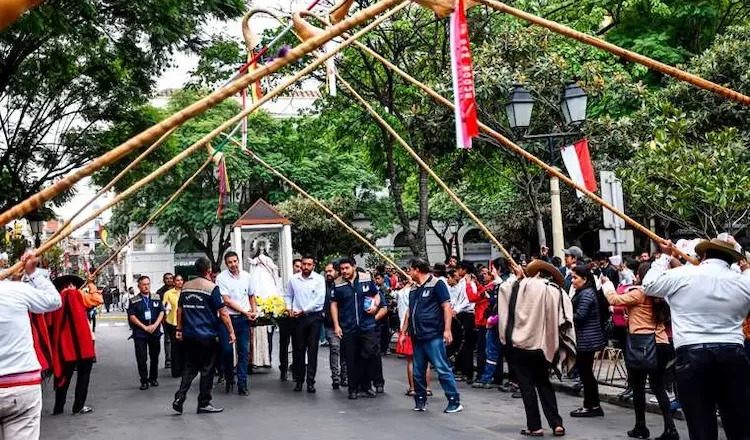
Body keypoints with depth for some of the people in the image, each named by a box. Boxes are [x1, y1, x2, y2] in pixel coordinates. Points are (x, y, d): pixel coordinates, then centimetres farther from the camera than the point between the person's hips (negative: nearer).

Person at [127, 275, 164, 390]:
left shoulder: (156, 298, 7)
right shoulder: (134, 301, 1)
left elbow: (161, 312, 6)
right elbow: (132, 316, -5)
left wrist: (155, 325, -9)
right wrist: (145, 327, -12)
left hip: (155, 332, 2)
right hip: (140, 333, -2)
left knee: (154, 357, 8)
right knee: (141, 358, -3)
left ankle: (153, 378, 22)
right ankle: (144, 381, 5)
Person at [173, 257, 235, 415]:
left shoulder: (185, 287, 6)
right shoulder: (212, 287, -11)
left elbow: (180, 309, 13)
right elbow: (223, 313, -12)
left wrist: (179, 329, 20)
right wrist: (231, 332, -6)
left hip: (189, 335, 5)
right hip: (207, 336, -5)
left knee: (190, 368, 15)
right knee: (207, 369, 5)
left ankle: (179, 398, 3)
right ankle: (204, 404, 12)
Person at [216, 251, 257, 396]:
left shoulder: (246, 276, 7)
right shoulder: (221, 278, -6)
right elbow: (227, 301, -10)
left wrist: (254, 310, 3)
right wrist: (246, 312, -11)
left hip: (244, 319, 3)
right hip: (227, 318, -3)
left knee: (244, 351, 0)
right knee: (227, 350, -2)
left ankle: (242, 384, 4)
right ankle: (229, 379, 21)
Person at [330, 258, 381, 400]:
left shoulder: (367, 279, 2)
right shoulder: (337, 284, 1)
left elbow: (376, 295, 14)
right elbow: (334, 305, 5)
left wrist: (375, 306, -7)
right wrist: (336, 325, -1)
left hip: (367, 325, 0)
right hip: (347, 328, 0)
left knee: (369, 355, -5)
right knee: (351, 360, 6)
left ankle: (365, 386, 13)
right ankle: (353, 389, 18)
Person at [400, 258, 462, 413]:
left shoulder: (436, 284, -5)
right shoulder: (413, 289, 17)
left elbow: (447, 307, -10)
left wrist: (447, 330, -18)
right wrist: (403, 332, 20)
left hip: (433, 336, -7)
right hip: (417, 336, 7)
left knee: (442, 368, -8)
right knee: (418, 371, 11)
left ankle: (455, 401, -2)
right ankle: (420, 400, 22)